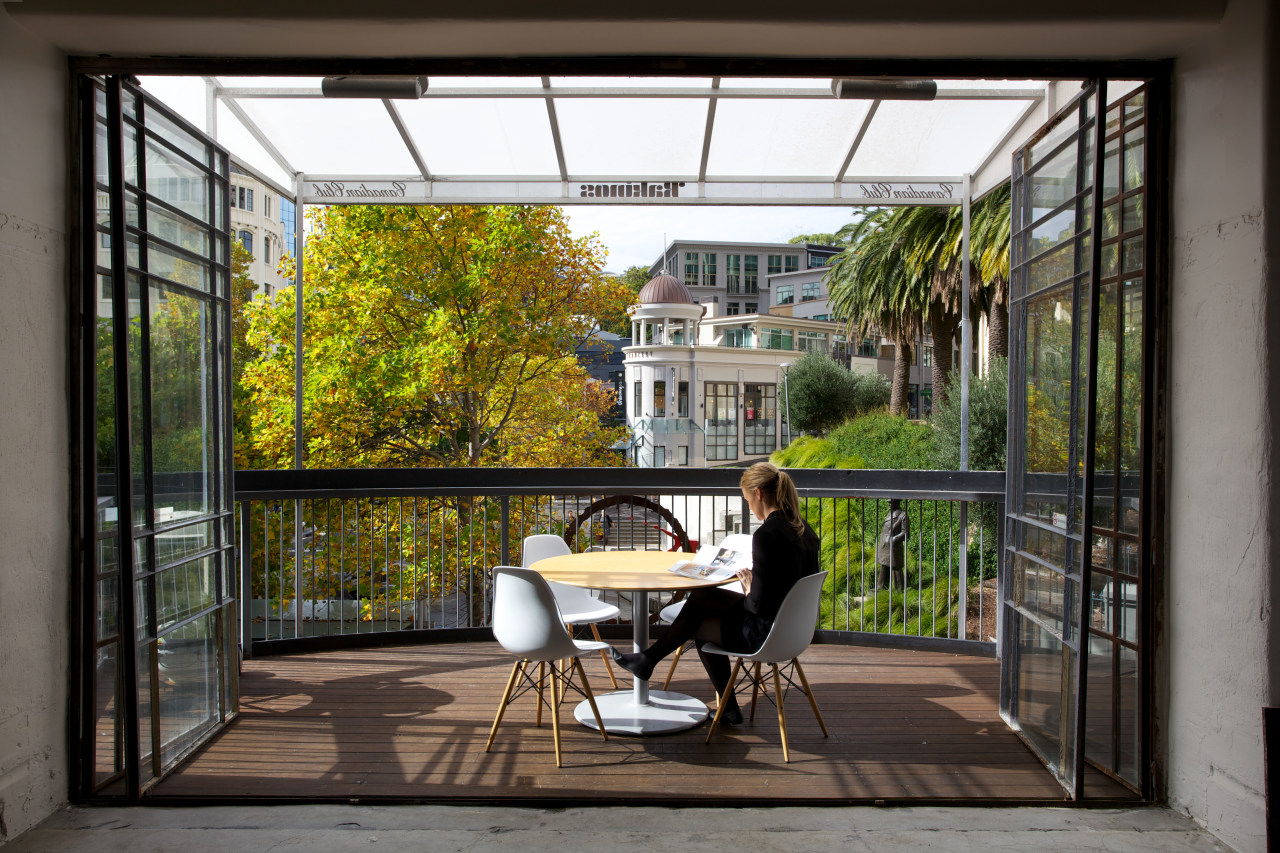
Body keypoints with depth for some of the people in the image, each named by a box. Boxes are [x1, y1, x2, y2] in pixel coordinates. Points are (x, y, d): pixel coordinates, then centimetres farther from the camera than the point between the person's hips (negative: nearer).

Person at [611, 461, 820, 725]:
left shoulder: (766, 534, -25)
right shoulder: (803, 529, 2)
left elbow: (759, 604, -24)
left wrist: (748, 592, -4)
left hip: (767, 633, -9)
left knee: (698, 626, 16)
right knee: (700, 597, 18)